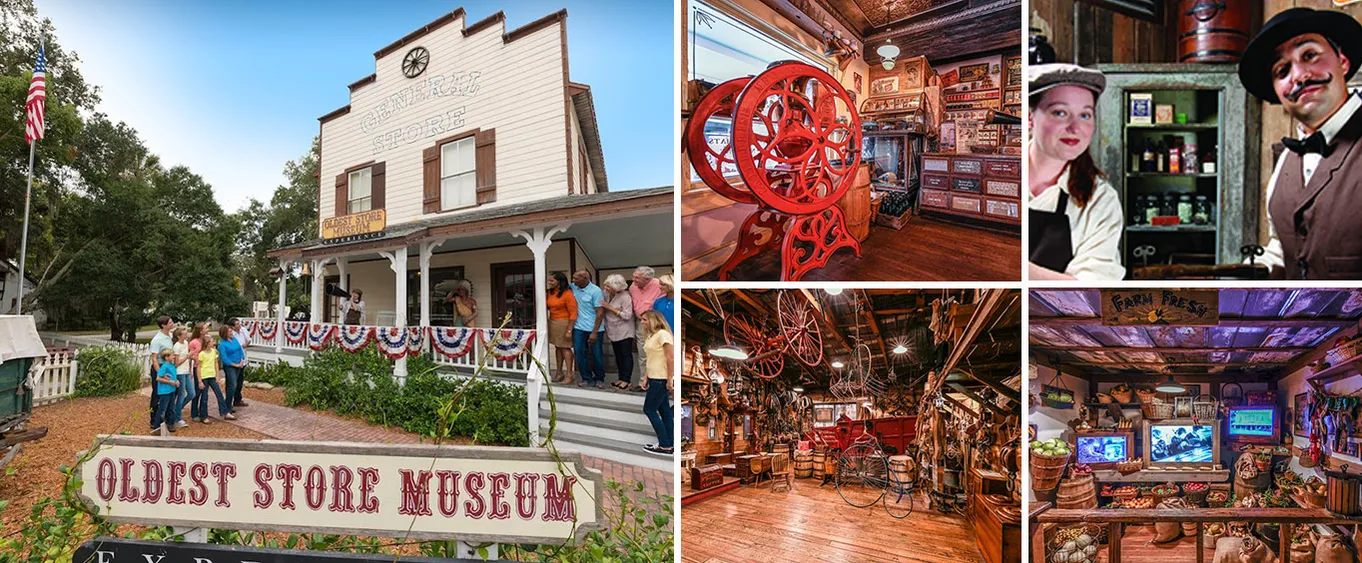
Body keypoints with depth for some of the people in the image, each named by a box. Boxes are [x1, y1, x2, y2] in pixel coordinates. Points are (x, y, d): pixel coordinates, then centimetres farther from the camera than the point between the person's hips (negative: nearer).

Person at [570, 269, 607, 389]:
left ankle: (599, 379, 20)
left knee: (597, 354, 4)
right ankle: (586, 378, 18)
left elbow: (599, 313, -12)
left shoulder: (595, 291, -13)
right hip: (578, 328, 4)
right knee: (580, 354, 4)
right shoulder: (573, 287, 1)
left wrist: (594, 332, -15)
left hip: (594, 329, -4)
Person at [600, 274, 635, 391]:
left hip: (624, 331, -7)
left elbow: (627, 315, -22)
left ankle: (626, 380, 5)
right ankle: (622, 378, 22)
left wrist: (611, 308, -23)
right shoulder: (606, 294, -2)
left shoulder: (625, 297, -20)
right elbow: (603, 310, 12)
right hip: (613, 331, 7)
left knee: (626, 355, 0)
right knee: (618, 355, 13)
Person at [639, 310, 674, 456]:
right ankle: (668, 444, 15)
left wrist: (669, 379, -18)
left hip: (661, 379, -9)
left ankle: (665, 446, 0)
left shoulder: (663, 334, -15)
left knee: (649, 409, -4)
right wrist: (646, 377, 12)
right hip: (654, 378, 9)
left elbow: (670, 358, -18)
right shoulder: (651, 336, 13)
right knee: (664, 410, 10)